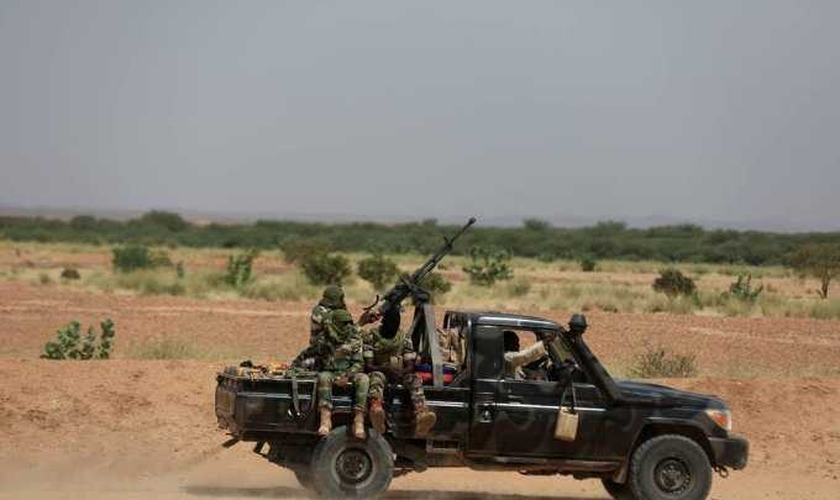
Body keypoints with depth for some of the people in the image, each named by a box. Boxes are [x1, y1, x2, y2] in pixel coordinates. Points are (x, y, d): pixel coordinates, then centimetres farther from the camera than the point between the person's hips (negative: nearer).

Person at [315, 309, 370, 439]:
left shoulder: (355, 339, 2)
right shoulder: (324, 339, -1)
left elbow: (358, 363, -4)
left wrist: (347, 376, -17)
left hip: (350, 373, 1)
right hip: (330, 373, -1)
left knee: (363, 379, -30)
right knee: (323, 377, -35)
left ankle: (359, 422, -36)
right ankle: (325, 420, -44)